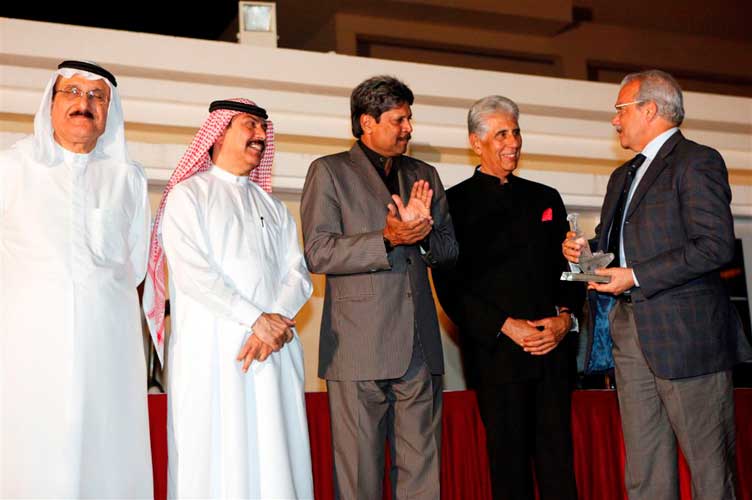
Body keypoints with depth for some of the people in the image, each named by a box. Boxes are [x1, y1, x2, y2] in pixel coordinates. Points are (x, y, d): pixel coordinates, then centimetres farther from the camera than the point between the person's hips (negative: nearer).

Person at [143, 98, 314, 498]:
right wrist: (256, 319, -13)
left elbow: (297, 273, 9)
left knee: (274, 459, 1)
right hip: (212, 352, -4)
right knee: (216, 462, -3)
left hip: (274, 349, 4)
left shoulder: (273, 207, 21)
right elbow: (193, 272, -8)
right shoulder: (188, 194, 5)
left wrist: (276, 320, -10)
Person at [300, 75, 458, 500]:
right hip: (360, 349, -5)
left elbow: (450, 248, 15)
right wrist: (387, 239, -18)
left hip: (420, 346, 5)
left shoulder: (424, 175, 18)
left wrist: (423, 233, -6)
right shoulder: (329, 172, 2)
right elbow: (318, 253, -8)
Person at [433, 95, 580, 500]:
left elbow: (568, 267, 16)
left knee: (558, 456, 4)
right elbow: (450, 286, -4)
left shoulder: (546, 198, 17)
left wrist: (565, 318, -3)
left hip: (554, 349, 4)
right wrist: (506, 326, -12)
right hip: (497, 352, -4)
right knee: (509, 459, 2)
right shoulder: (455, 202, 2)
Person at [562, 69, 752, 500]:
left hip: (686, 334, -8)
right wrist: (584, 250, 5)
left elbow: (716, 246, -16)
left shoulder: (698, 162, -6)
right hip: (632, 334, 8)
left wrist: (634, 278, -17)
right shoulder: (624, 176, 21)